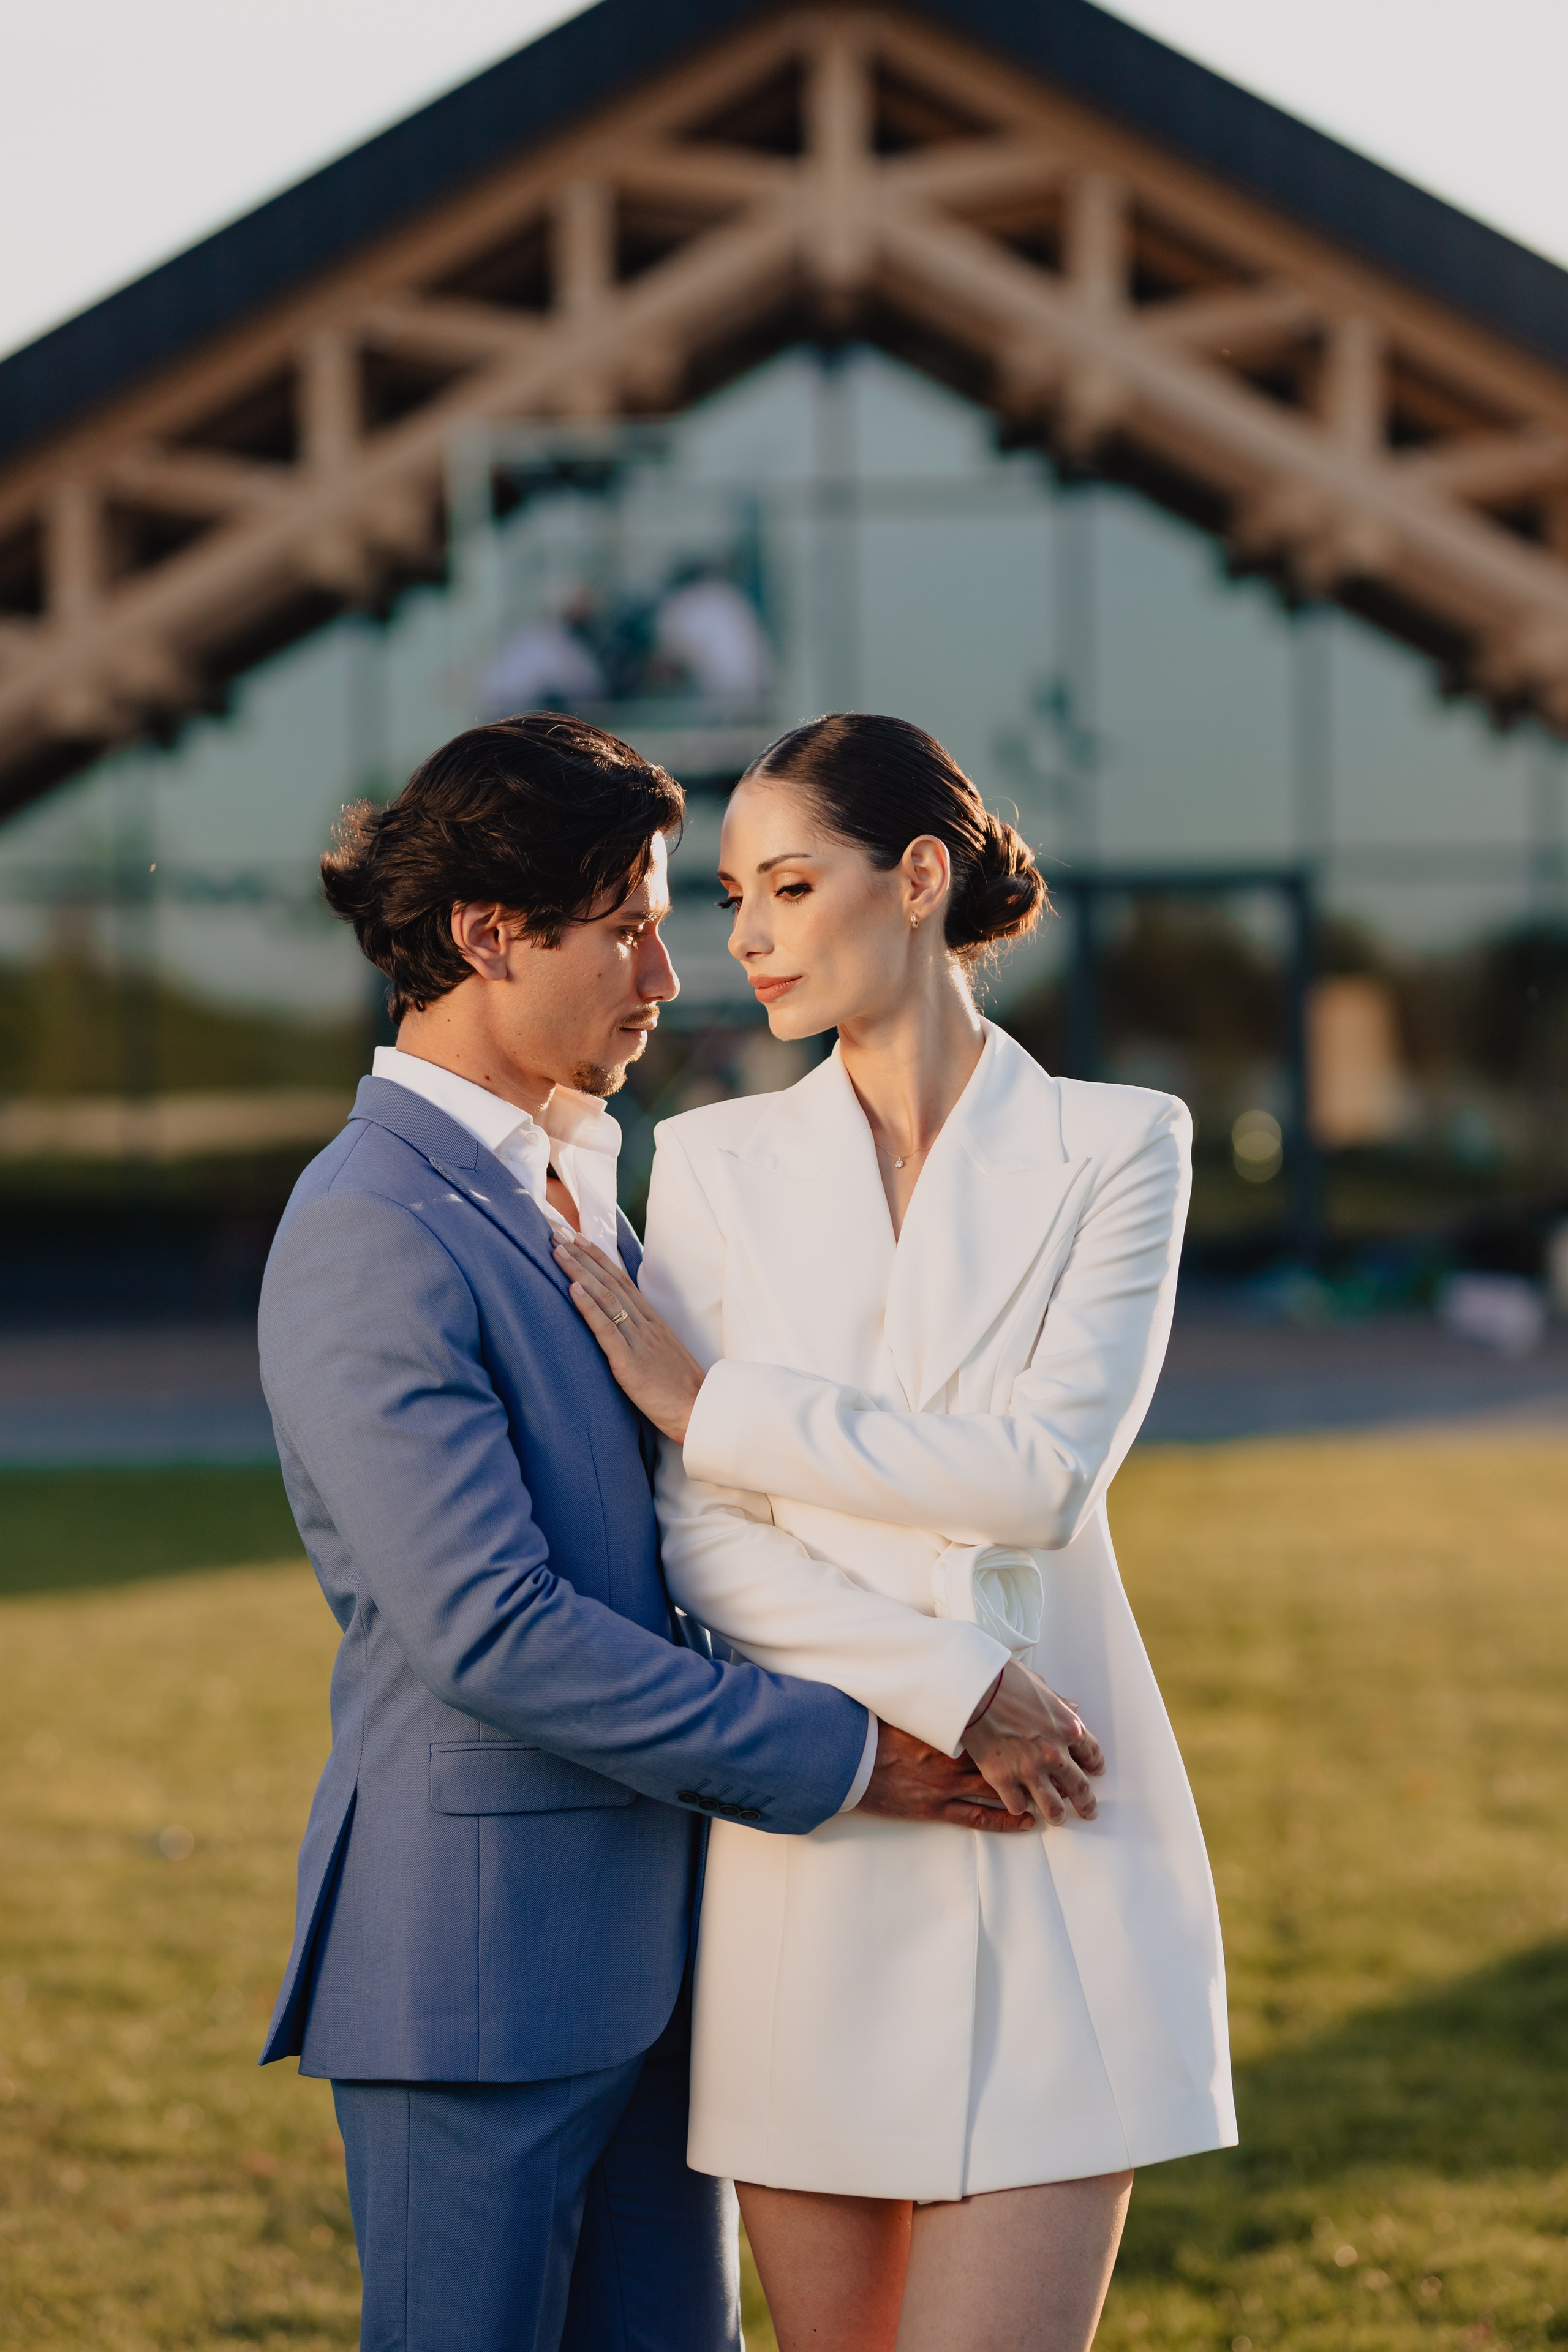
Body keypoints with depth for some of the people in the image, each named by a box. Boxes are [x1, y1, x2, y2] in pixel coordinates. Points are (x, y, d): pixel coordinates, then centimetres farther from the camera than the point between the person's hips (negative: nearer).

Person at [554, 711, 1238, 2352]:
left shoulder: (1115, 1148, 2)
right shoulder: (714, 1167, 7)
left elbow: (1046, 1472, -12)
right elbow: (701, 1541, -1)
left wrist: (713, 1403, -9)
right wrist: (938, 1684, -14)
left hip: (1058, 1860, -2)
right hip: (811, 1855, 2)